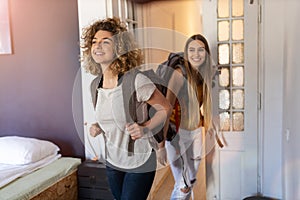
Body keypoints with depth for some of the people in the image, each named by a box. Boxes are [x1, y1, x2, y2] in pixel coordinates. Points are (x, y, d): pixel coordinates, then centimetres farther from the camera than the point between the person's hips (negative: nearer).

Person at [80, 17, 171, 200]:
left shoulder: (136, 80, -23)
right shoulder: (95, 85, -3)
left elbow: (166, 108, -11)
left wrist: (145, 128, -24)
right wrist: (98, 127, -4)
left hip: (140, 162, -6)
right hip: (113, 161, 6)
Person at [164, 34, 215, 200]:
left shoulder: (204, 74, 4)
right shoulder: (180, 73, -18)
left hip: (197, 131, 7)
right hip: (179, 132, -7)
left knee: (192, 181, 18)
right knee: (183, 186, -2)